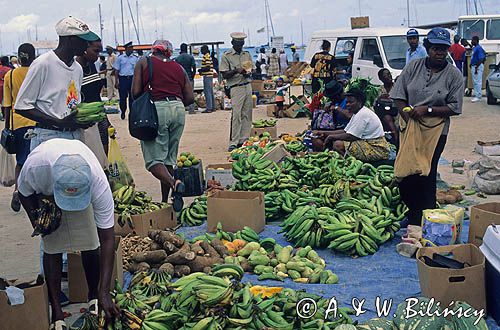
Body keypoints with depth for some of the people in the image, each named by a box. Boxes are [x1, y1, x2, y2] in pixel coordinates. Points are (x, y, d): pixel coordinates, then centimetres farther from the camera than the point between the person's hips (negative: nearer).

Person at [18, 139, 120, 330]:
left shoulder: (99, 183, -43)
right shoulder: (35, 165, -45)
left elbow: (107, 240, -37)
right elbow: (24, 192, -15)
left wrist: (104, 292, -39)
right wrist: (36, 219, -30)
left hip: (85, 190, 0)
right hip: (44, 193, 0)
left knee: (90, 244, -9)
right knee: (52, 248, -6)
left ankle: (94, 297, 15)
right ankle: (57, 314, 2)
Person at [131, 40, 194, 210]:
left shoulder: (144, 62, 9)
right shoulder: (178, 68, 17)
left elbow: (135, 92, -1)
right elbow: (190, 98, 9)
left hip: (155, 109, -4)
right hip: (178, 109, 4)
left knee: (154, 159, -3)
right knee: (169, 159, 13)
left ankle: (174, 183, -29)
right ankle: (165, 201, 15)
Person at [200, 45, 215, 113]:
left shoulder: (206, 57, -14)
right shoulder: (209, 56, 17)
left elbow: (207, 67, -20)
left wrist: (201, 70, -7)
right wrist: (202, 70, 17)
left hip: (207, 76, -10)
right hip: (210, 76, 10)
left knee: (207, 92, -10)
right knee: (211, 92, 13)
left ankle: (209, 108, -11)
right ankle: (213, 107, 18)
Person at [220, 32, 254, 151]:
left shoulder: (247, 54, 14)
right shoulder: (226, 56, -2)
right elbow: (224, 75, -5)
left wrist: (248, 73, -4)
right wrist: (236, 71, -20)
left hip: (248, 86, 6)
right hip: (236, 87, -6)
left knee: (247, 114, 5)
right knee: (236, 115, -11)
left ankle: (244, 139, 11)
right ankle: (233, 142, -8)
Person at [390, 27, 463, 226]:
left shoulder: (454, 75, -2)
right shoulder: (413, 67, 3)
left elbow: (454, 108, -4)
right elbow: (398, 96, 1)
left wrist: (427, 110, -15)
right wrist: (409, 119, -10)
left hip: (435, 131, -2)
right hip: (408, 126, 2)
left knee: (427, 175, -4)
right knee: (405, 171, 3)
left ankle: (425, 220, 7)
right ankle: (410, 213, 19)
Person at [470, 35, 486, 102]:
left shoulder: (479, 48, -18)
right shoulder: (474, 48, 13)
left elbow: (481, 59, -22)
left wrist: (476, 68, -24)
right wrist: (471, 64, 18)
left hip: (478, 66, -11)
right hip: (473, 66, 11)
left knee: (477, 82, -8)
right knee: (474, 82, 15)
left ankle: (478, 96, -5)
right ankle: (476, 95, 23)